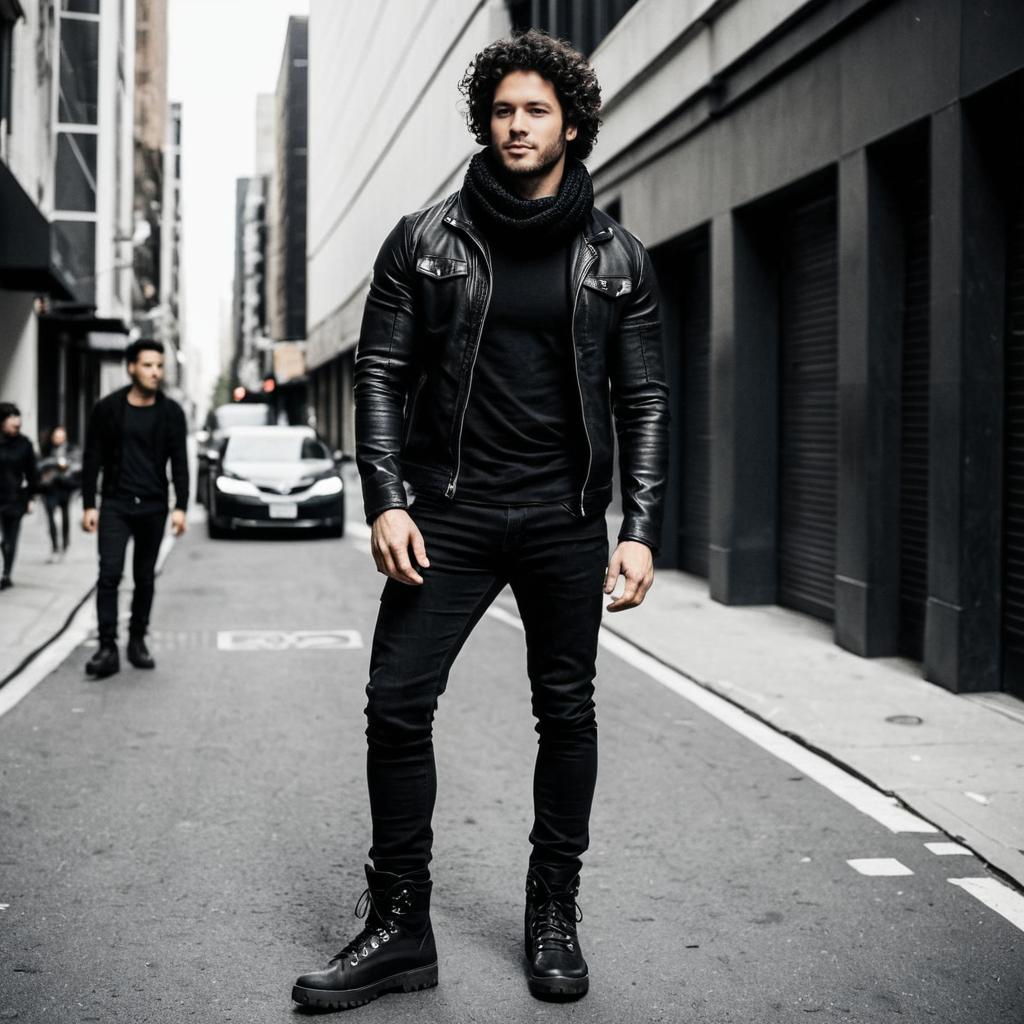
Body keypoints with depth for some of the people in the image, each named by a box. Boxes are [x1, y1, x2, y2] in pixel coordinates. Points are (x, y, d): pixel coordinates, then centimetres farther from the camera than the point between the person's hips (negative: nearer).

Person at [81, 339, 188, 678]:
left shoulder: (171, 412, 2)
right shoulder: (107, 408, -1)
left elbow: (179, 462, 2)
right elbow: (92, 459, 1)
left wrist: (180, 507, -7)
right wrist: (89, 505, -4)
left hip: (153, 507, 2)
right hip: (115, 505, -2)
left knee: (145, 578, 8)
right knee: (109, 574, -11)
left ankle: (137, 641, 20)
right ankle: (107, 648, -11)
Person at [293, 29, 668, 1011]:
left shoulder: (615, 256, 6)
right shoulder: (424, 240, 4)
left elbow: (643, 399, 5)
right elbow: (380, 373, 2)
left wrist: (640, 528, -4)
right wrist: (386, 501, -9)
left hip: (566, 520, 1)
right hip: (447, 512, 0)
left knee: (567, 713, 7)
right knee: (396, 704, -5)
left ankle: (553, 915, 22)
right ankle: (399, 925, 7)